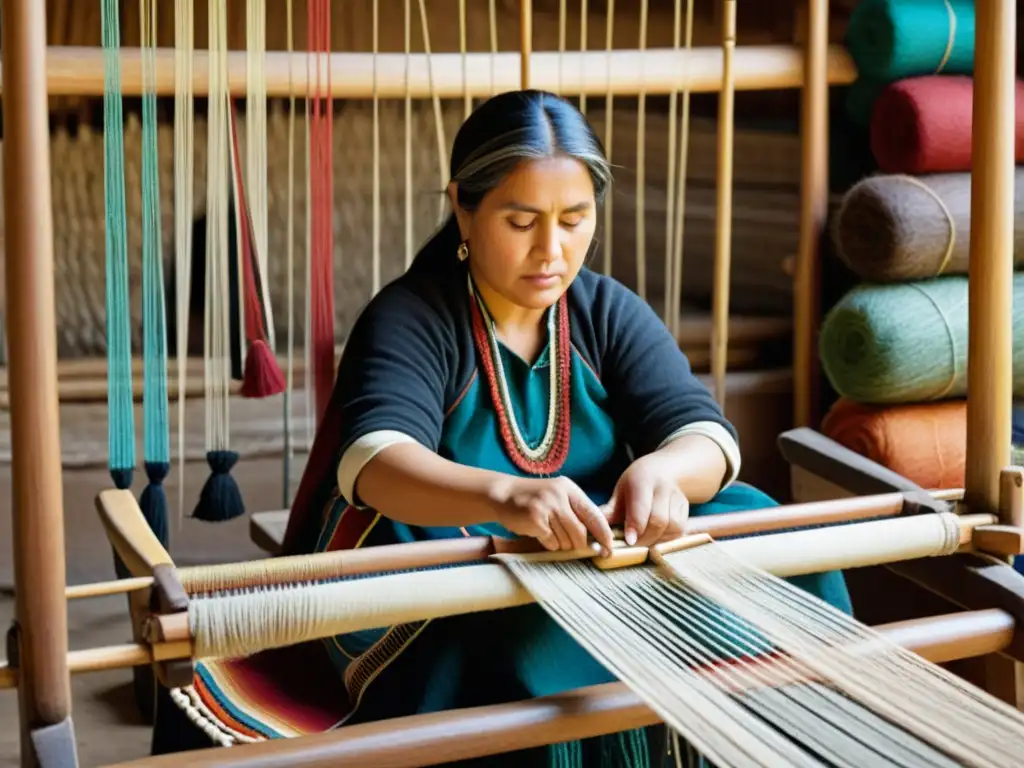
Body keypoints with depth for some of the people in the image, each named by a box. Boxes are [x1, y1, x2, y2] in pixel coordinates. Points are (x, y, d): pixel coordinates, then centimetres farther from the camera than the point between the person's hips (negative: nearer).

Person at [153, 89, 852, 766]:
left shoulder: (610, 312, 4)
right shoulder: (410, 318, -12)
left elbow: (704, 432, -9)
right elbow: (374, 462, -29)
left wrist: (661, 470, -35)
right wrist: (505, 495, -50)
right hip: (437, 598, -4)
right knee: (547, 652, -36)